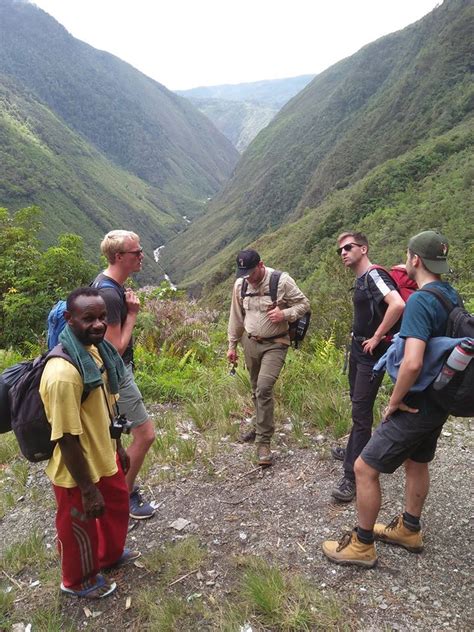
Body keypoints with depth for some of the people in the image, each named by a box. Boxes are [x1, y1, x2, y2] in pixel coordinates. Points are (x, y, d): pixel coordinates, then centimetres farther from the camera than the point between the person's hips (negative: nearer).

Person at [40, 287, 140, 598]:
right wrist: (88, 490, -20)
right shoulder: (63, 372, -34)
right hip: (78, 471, -8)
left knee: (118, 506, 30)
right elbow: (68, 438, -28)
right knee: (80, 529, 19)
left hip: (104, 456, 8)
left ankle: (111, 553, 58)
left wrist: (117, 446, 16)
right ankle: (78, 580, 48)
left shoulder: (96, 350, -5)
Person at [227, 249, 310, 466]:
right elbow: (236, 317, 10)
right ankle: (261, 426, 38)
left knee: (264, 388, -17)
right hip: (250, 342, 5)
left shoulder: (282, 281, -14)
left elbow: (303, 304, -5)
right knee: (257, 389, 15)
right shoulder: (240, 285, 0)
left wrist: (285, 314, -23)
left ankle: (263, 442, -6)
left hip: (275, 344, -5)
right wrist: (232, 345, 13)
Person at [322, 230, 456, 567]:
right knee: (417, 462, 25)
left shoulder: (420, 301, -25)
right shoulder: (452, 295, 3)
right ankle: (409, 530, 43)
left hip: (416, 406, -9)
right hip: (439, 401, 9)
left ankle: (362, 545, 16)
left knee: (365, 468, 1)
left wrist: (395, 401, -20)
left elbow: (412, 363, -34)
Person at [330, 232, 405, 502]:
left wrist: (376, 338, -25)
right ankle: (355, 451, 38)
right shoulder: (361, 279, 11)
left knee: (361, 412, -6)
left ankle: (352, 477, 0)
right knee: (357, 406, 21)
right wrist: (361, 339, 13)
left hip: (371, 355, -10)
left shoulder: (374, 275, -17)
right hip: (357, 350, 10)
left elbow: (397, 304, -34)